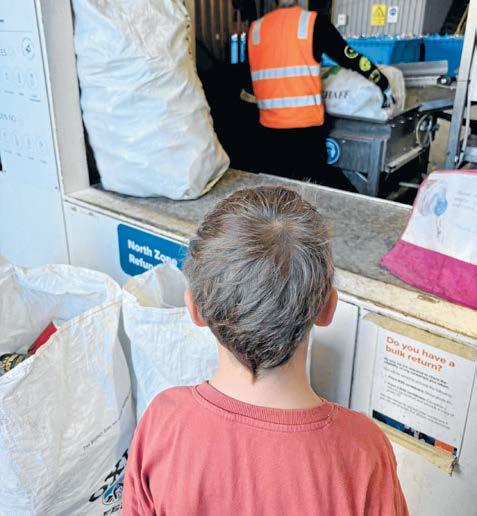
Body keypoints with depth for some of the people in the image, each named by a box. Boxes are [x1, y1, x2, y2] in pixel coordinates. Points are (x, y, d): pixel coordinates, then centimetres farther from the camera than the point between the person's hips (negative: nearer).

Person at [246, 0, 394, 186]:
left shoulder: (256, 28, 7)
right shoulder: (314, 22, -2)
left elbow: (250, 82, 12)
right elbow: (350, 59, 0)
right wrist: (384, 86, 11)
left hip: (270, 127, 3)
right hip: (306, 126, -3)